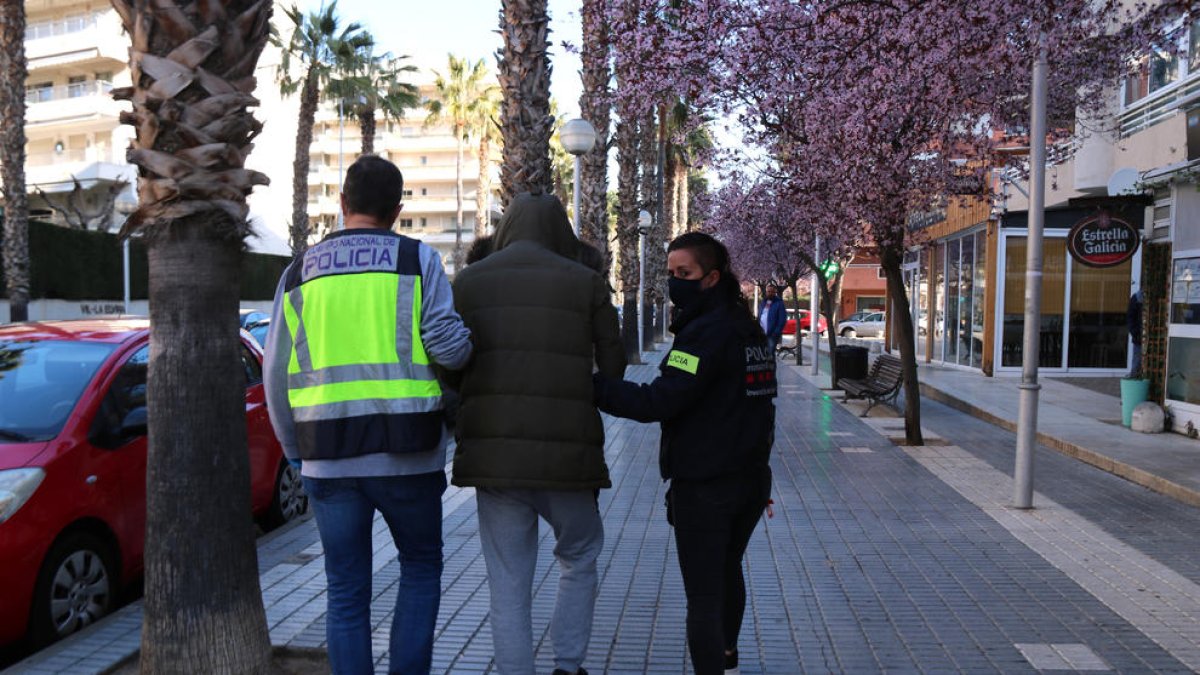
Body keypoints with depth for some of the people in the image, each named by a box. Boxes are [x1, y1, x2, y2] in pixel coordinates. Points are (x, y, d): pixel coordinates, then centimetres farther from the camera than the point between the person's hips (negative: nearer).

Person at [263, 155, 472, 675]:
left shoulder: (299, 272, 9)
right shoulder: (417, 259, -1)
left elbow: (277, 376, 8)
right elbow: (449, 347, -11)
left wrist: (296, 452, 17)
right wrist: (464, 342, 12)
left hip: (327, 459, 2)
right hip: (405, 455, -2)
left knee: (346, 594, 11)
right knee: (421, 569, 18)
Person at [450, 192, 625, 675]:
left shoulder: (468, 282, 6)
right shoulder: (585, 283, 1)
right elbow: (613, 368, 4)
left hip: (493, 451, 1)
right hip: (567, 453, -1)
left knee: (508, 585, 10)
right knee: (579, 561, 22)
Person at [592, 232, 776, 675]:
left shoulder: (707, 332, -19)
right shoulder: (750, 329, 9)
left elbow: (658, 402, -27)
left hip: (703, 488, -10)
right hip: (751, 479, 10)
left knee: (703, 596, -3)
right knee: (728, 571, 28)